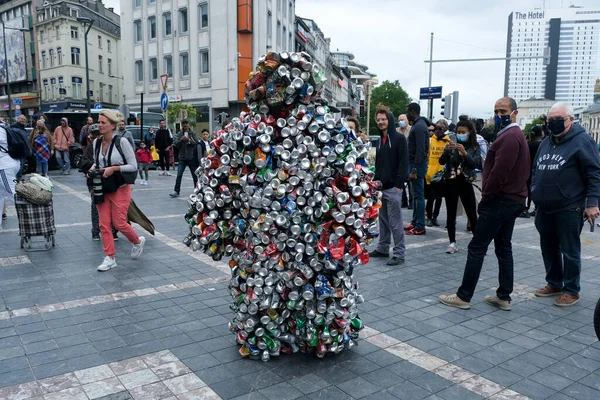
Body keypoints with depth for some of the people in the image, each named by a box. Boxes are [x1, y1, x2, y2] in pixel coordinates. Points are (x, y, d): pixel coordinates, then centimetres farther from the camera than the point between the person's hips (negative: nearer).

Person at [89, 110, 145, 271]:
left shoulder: (122, 142, -13)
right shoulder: (96, 142, 5)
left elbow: (133, 166, -12)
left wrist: (114, 168, -21)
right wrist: (93, 168, -1)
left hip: (120, 188, -5)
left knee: (119, 223, -2)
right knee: (104, 224, 3)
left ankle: (138, 241, 27)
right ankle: (110, 258, 14)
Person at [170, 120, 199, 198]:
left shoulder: (193, 134, 2)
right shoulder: (179, 134, 6)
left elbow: (196, 143, -8)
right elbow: (176, 144, -2)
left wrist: (189, 140, -22)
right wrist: (181, 140, -18)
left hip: (191, 157, -1)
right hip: (182, 158, 1)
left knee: (195, 175, 8)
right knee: (179, 175, -4)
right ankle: (176, 191, -1)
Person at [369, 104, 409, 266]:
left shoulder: (399, 138, -7)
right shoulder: (380, 140, 15)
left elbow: (404, 163, -12)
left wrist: (399, 184, -18)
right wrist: (376, 181, 12)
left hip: (393, 187, -7)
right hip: (380, 187, 7)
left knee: (395, 222, -4)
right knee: (383, 220, 15)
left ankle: (399, 253, 2)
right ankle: (382, 248, 24)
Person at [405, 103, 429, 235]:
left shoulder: (419, 127, -16)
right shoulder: (418, 124, 16)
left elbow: (420, 150, -22)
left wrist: (414, 170, -23)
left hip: (417, 164, -10)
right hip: (415, 163, 10)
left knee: (418, 195, -7)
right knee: (416, 194, 15)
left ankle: (420, 227, -3)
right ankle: (415, 222, 23)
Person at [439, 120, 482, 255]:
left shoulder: (474, 147, 2)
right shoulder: (451, 144, 5)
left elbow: (475, 164, -11)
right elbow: (442, 161, -6)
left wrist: (465, 153, -23)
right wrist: (448, 150, -21)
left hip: (466, 183, -1)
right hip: (451, 183, 1)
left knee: (472, 215, 0)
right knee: (451, 214, 4)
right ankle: (452, 243, 12)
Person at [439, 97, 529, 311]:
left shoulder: (509, 137, -17)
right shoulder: (515, 135, 18)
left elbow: (499, 171, -24)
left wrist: (487, 194, -12)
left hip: (500, 200, -11)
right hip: (511, 199, 11)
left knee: (477, 247, -5)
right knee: (503, 247, 12)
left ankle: (463, 296, 0)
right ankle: (504, 297, 18)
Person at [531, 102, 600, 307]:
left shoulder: (581, 140, -8)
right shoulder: (546, 143, 14)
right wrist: (534, 193, 16)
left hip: (569, 208, -7)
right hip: (545, 208, 7)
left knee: (569, 251, 1)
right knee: (548, 248, 14)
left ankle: (571, 291, 13)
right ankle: (554, 284, 29)